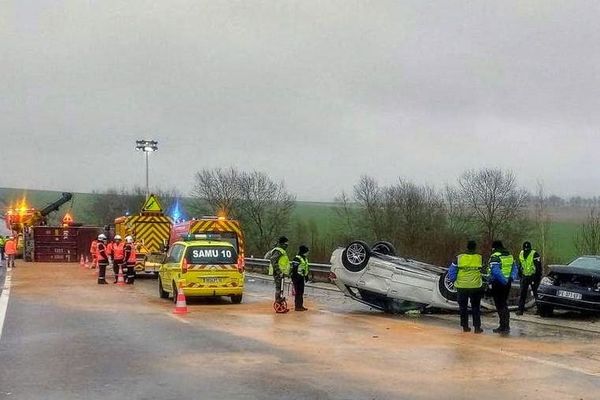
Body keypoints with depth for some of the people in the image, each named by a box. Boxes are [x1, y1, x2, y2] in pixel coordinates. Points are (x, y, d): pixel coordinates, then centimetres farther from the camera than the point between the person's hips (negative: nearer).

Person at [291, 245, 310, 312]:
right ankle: (297, 306, -3)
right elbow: (294, 269, -19)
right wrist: (295, 278, -21)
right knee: (298, 292, -7)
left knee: (301, 292, 13)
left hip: (301, 277, 10)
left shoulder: (305, 259, 14)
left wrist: (306, 276, 25)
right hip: (297, 278, -10)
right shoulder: (297, 259, -16)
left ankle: (300, 305, 21)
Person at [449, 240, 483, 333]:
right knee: (475, 307, 10)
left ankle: (465, 326, 15)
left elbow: (451, 271, -1)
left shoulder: (459, 258, -5)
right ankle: (477, 327, 7)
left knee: (463, 307, 12)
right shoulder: (480, 258, -3)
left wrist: (454, 280, 13)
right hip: (475, 287, 0)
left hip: (462, 286, 0)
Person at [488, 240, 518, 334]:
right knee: (504, 304, 18)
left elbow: (495, 272, -24)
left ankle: (503, 327, -4)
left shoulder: (495, 257, -13)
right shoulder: (510, 256, 13)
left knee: (500, 305, -2)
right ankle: (506, 326, 21)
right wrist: (511, 278, 4)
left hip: (498, 284, -7)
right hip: (507, 284, 7)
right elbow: (515, 269, 13)